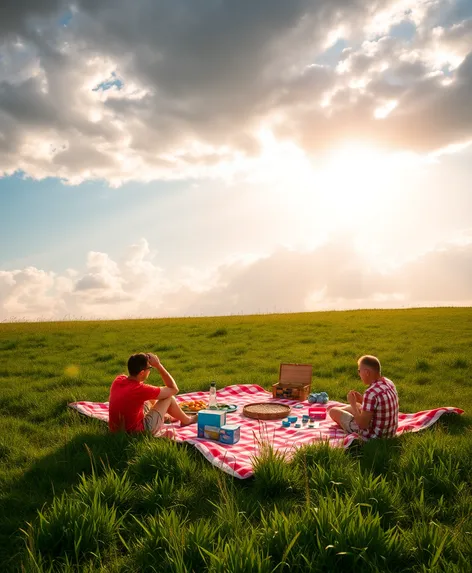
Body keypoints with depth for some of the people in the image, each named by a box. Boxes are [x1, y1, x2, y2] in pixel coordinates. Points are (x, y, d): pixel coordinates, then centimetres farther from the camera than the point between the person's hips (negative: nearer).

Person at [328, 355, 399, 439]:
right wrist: (362, 400, 6)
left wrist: (353, 404, -13)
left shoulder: (371, 393, -30)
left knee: (333, 411, 6)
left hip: (373, 435, -8)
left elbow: (363, 424, -25)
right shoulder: (389, 383, -3)